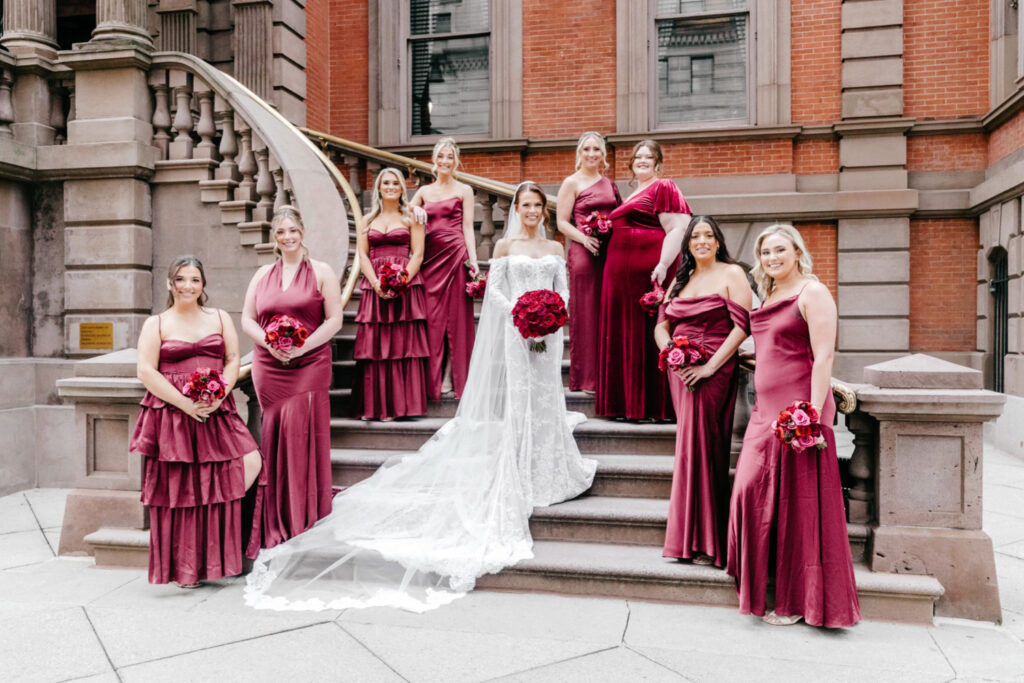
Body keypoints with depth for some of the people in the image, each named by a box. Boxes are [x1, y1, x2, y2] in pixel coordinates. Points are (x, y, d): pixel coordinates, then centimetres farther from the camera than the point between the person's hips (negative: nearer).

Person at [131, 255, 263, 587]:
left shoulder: (220, 318, 16)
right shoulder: (155, 324, 9)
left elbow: (233, 360, 9)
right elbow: (146, 372, -2)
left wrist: (218, 395, -10)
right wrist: (185, 404, -13)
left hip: (216, 413, 2)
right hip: (171, 416, -2)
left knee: (251, 464, -12)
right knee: (178, 490, -2)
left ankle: (213, 562, 5)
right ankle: (185, 570, 13)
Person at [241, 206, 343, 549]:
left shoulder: (321, 272, 4)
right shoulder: (263, 274, 15)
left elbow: (334, 319, -2)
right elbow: (247, 319, 14)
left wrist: (302, 347, -13)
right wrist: (268, 342, -6)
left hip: (309, 366, -3)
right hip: (269, 368, 3)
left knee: (304, 436, -8)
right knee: (274, 438, 2)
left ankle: (306, 521, 4)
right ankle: (277, 525, 12)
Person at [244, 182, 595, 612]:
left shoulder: (555, 248, 13)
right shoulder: (506, 246, 4)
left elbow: (563, 290, 12)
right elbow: (494, 289, 0)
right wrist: (520, 313, -15)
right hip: (516, 332, -3)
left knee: (546, 398, 7)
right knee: (519, 402, -6)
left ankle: (548, 473, 19)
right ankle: (523, 481, 0)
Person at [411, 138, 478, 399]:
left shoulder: (464, 190, 7)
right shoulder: (424, 191, 17)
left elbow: (467, 227, 1)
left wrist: (473, 259, -8)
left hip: (455, 254, -3)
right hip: (429, 256, 3)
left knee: (455, 315, -2)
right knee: (431, 316, 1)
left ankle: (450, 377, 4)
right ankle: (432, 378, 9)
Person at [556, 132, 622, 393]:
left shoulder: (609, 183, 19)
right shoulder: (572, 183, 3)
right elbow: (562, 223, -3)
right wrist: (584, 238, -18)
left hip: (611, 253, 5)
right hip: (584, 253, -5)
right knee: (585, 315, -4)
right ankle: (586, 378, 3)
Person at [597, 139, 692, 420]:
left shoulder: (664, 188, -2)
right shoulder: (633, 194, 23)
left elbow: (677, 229, -13)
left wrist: (663, 265, -23)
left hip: (649, 270, -9)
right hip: (623, 274, 9)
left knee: (647, 334, -6)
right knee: (627, 335, 9)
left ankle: (654, 404, 1)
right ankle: (630, 402, 16)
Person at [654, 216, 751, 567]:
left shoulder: (731, 274, 0)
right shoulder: (681, 280, 19)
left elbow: (742, 326, -10)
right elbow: (662, 324, 16)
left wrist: (710, 366, -16)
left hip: (712, 373, -5)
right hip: (680, 371, 6)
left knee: (699, 447, -7)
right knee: (691, 445, 6)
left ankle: (703, 542, 4)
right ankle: (691, 540, 13)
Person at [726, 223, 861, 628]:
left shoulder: (812, 293, -7)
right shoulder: (769, 297, 17)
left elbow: (823, 357, -14)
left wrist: (813, 413, -21)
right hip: (765, 411, 8)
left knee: (796, 502, 0)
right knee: (751, 491, 5)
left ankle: (797, 601, 13)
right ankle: (758, 585, 21)